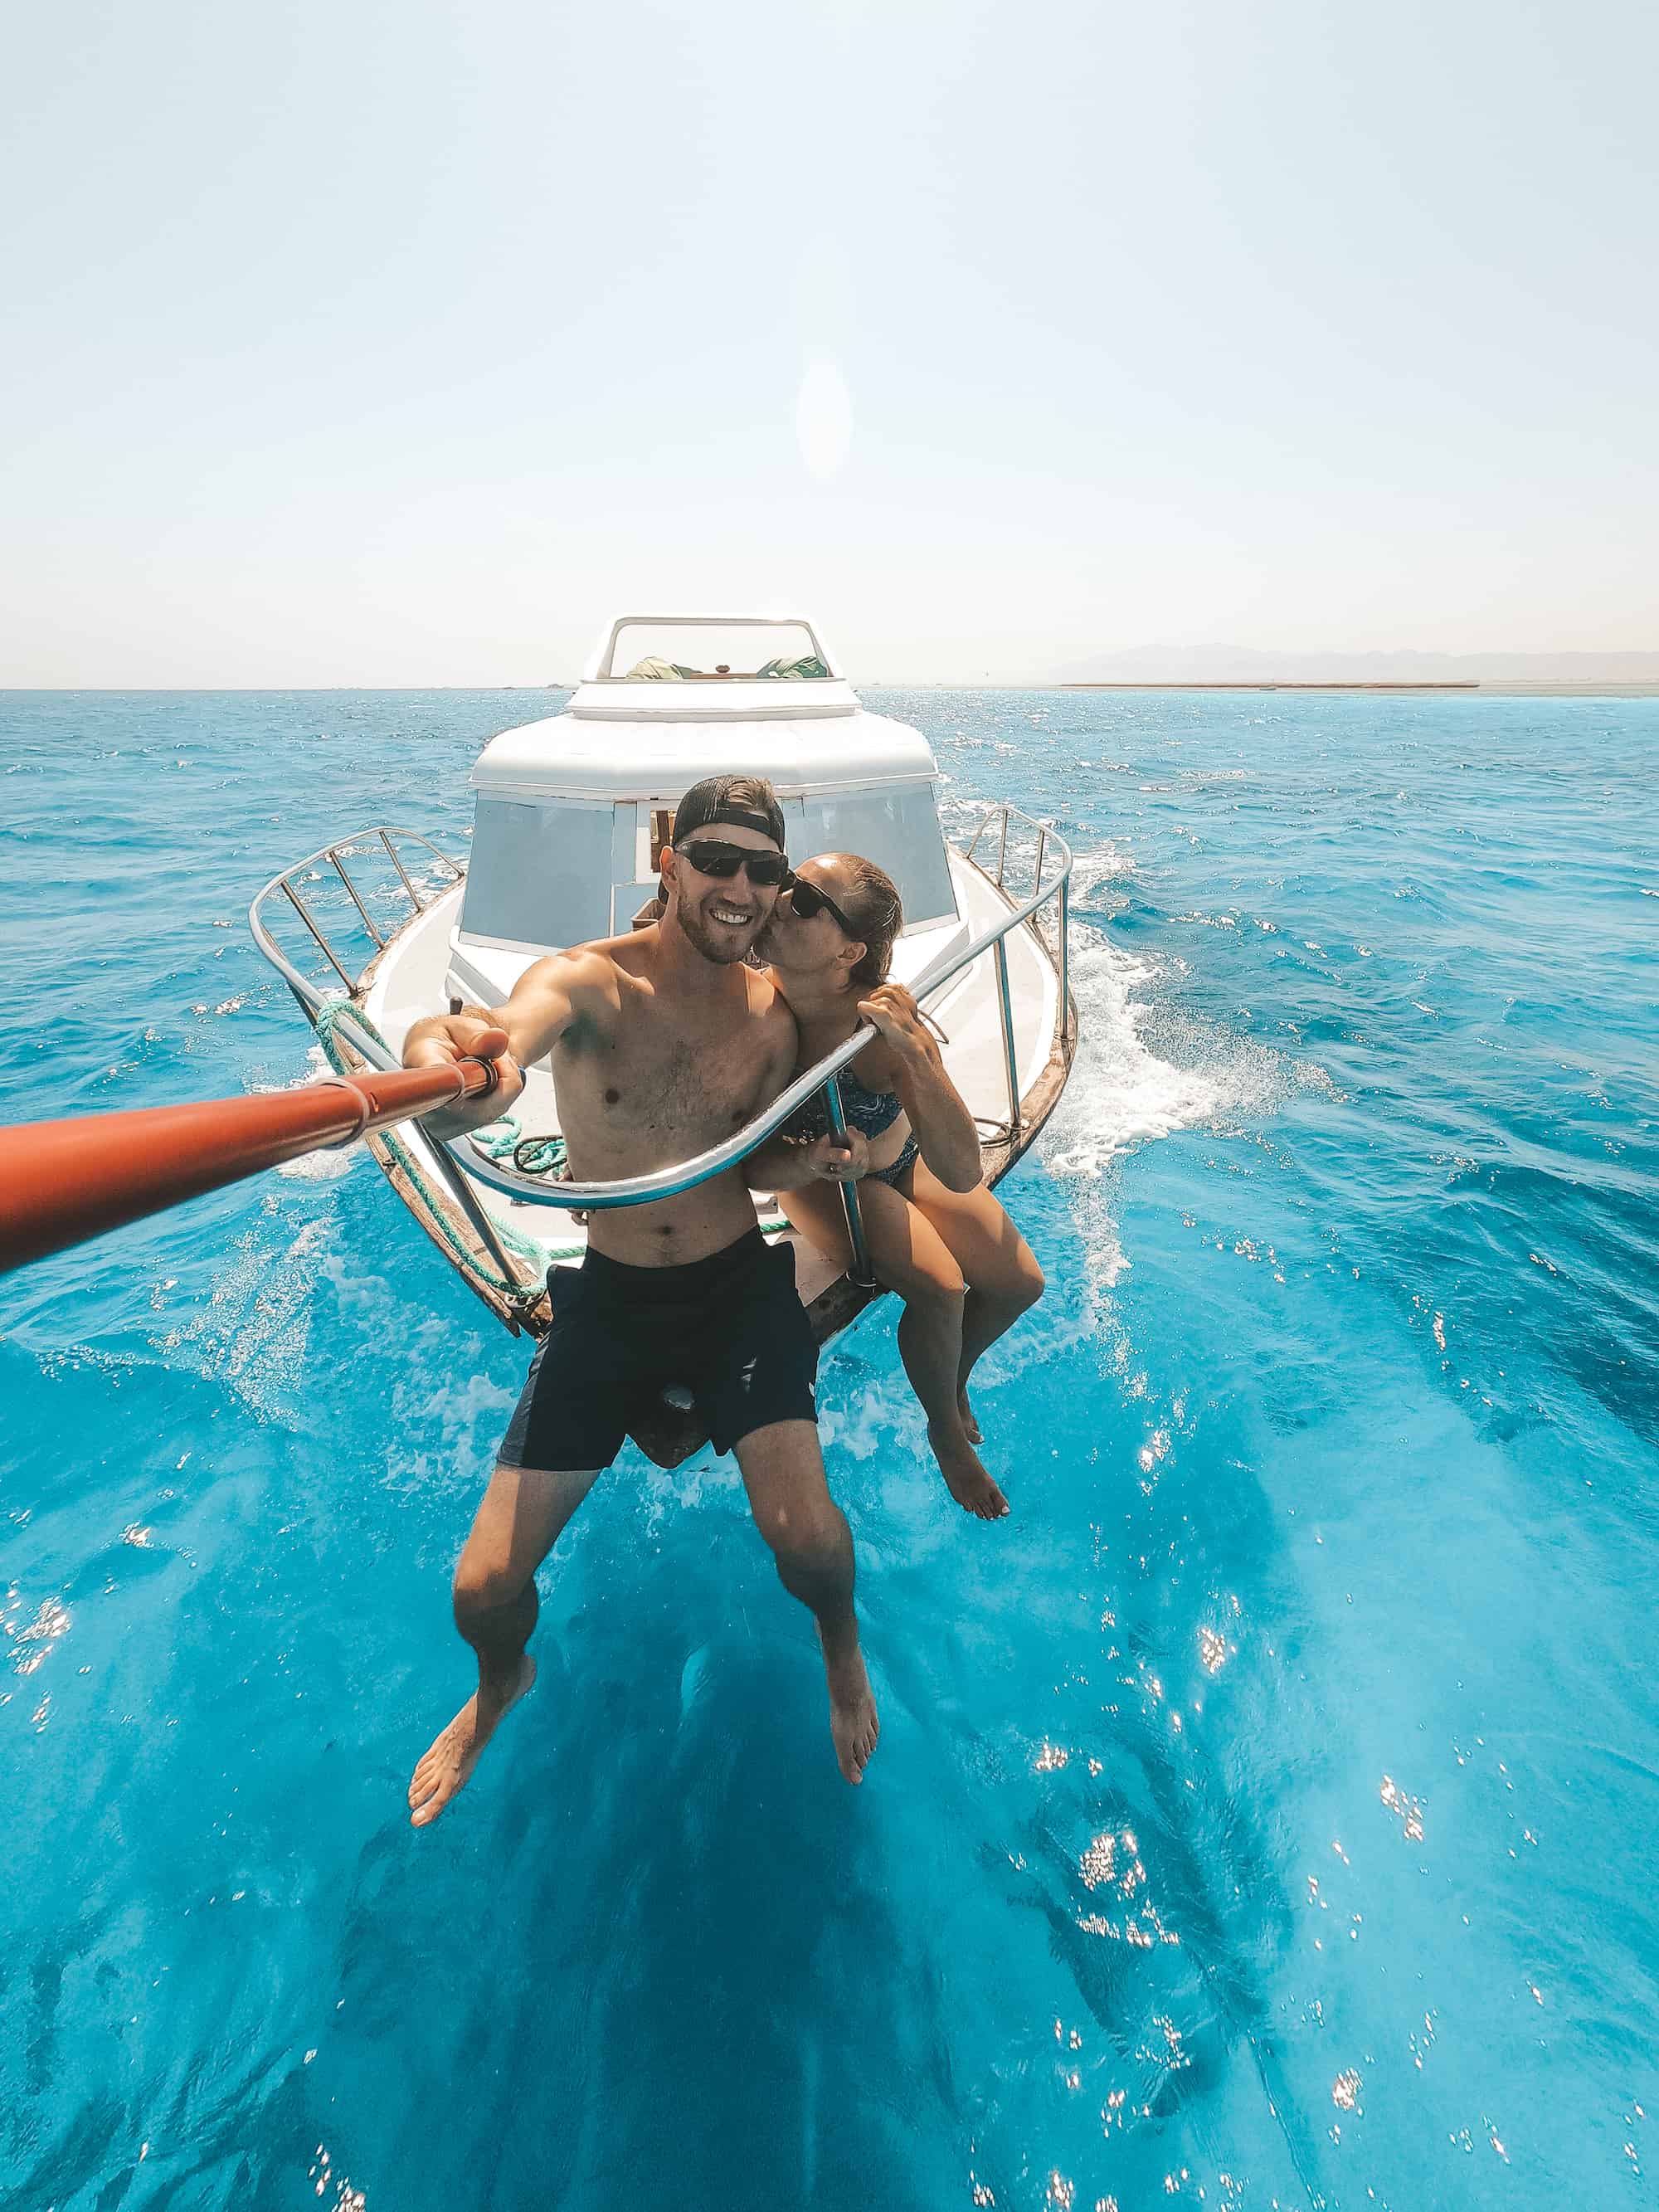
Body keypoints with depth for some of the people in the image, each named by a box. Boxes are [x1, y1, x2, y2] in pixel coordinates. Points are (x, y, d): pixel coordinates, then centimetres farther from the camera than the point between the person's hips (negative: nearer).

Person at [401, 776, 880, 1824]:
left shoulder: (774, 1015, -3)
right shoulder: (588, 982, -15)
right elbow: (507, 1029, -37)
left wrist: (804, 1162, -14)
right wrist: (448, 1057, -61)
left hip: (743, 1284, 1)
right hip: (609, 1296, 0)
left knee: (805, 1539, -16)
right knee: (485, 1592, 0)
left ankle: (842, 1644, 26)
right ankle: (502, 1685, 42)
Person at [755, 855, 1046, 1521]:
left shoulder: (885, 1018, -36)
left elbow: (963, 1173, -42)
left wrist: (914, 1052, -51)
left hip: (904, 1160, 2)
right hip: (821, 1180, -1)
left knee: (1020, 1283, 0)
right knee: (939, 1290, -22)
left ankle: (954, 1380, 34)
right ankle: (946, 1431, 11)